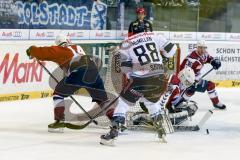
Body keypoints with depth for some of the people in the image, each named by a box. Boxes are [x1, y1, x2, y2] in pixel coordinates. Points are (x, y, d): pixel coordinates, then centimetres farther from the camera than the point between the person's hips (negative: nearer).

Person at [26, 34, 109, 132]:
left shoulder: (58, 50, 19)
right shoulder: (78, 48, 35)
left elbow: (42, 52, 19)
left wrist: (31, 51, 39)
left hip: (79, 71, -5)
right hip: (94, 69, 5)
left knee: (59, 93, 11)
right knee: (101, 97, 21)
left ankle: (59, 121, 1)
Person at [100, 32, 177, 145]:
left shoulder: (127, 44, 3)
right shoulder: (154, 36, 8)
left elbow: (125, 67, -1)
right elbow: (170, 50, 10)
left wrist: (130, 76, 17)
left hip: (140, 79, -4)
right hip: (159, 79, 4)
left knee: (123, 102, 9)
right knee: (152, 102, 31)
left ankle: (113, 133, -2)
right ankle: (161, 133, 32)